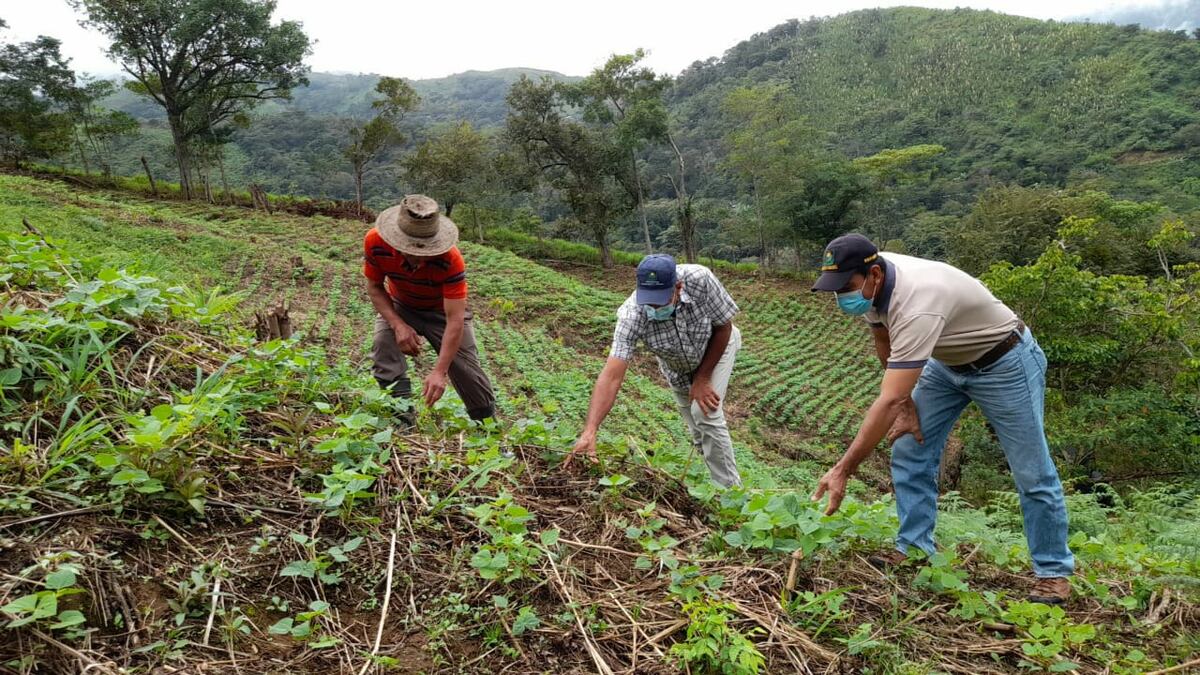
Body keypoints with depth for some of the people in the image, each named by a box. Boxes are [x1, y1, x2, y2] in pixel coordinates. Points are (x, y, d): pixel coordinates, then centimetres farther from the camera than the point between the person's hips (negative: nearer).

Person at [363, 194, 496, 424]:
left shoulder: (450, 259, -38)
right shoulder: (375, 243, -31)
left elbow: (455, 320, -37)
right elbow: (374, 287, -13)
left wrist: (439, 372, -44)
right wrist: (398, 325, -29)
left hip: (442, 310, -2)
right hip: (399, 306, 2)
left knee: (466, 368, -6)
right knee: (383, 344, -26)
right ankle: (402, 422, -16)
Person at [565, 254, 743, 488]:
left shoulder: (699, 279, -39)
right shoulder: (631, 315, -38)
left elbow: (724, 327, -22)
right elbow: (612, 376, -44)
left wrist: (702, 379, -19)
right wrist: (589, 432, -55)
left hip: (716, 347, -2)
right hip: (677, 365, 2)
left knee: (706, 413, -16)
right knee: (697, 429, 7)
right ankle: (720, 477, 30)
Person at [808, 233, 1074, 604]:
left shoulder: (916, 305, -42)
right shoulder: (870, 284, -17)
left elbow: (888, 401, -45)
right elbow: (885, 345, 4)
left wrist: (843, 470, -44)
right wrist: (907, 405, 1)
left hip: (1003, 362, -8)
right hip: (948, 362, 8)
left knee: (1032, 473, 0)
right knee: (909, 450, 2)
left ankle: (1054, 571, 16)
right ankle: (914, 547, 12)